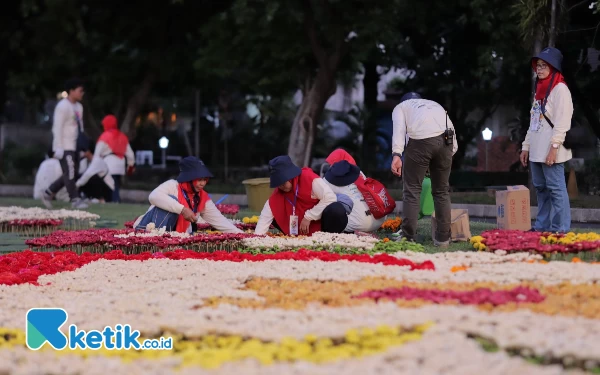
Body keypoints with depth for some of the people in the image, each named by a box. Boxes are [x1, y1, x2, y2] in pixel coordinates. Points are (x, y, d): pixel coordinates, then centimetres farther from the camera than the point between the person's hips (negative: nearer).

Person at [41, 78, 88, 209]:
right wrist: (59, 148, -20)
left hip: (74, 147, 9)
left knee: (72, 174, 9)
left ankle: (48, 193, 19)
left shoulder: (79, 107, 14)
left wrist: (82, 147, 17)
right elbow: (57, 128, -16)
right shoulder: (63, 106, -13)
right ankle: (75, 199, -2)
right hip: (65, 147, -9)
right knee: (70, 174, -6)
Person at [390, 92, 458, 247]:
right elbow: (453, 138, 25)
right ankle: (443, 238, 15)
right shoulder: (435, 105, 39)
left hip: (420, 141, -3)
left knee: (412, 188, 6)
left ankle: (408, 236, 3)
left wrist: (396, 154, -8)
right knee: (442, 190, 14)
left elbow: (399, 129, 3)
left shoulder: (401, 107, 27)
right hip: (444, 141, 4)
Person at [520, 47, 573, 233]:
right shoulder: (540, 89, 20)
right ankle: (542, 225, 16)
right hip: (537, 150, 9)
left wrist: (554, 147, -22)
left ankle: (560, 229, -10)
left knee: (556, 189, -9)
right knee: (541, 188, 11)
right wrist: (526, 146, 17)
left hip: (550, 151, -9)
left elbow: (562, 121, -16)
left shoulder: (560, 89, -8)